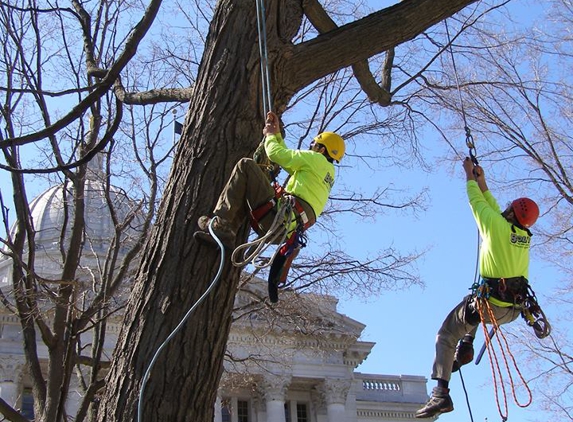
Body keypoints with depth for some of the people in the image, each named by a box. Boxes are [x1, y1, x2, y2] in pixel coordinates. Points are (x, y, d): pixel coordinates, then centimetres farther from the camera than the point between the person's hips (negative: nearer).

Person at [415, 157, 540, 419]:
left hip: (491, 304, -7)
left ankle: (441, 392, -12)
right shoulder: (525, 236, 10)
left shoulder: (498, 226, -9)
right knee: (472, 302, 37)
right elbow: (494, 208, 22)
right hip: (514, 309, 7)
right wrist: (481, 181, 28)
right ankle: (466, 345, 25)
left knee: (446, 336, 3)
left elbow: (477, 202, 6)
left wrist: (470, 176, 21)